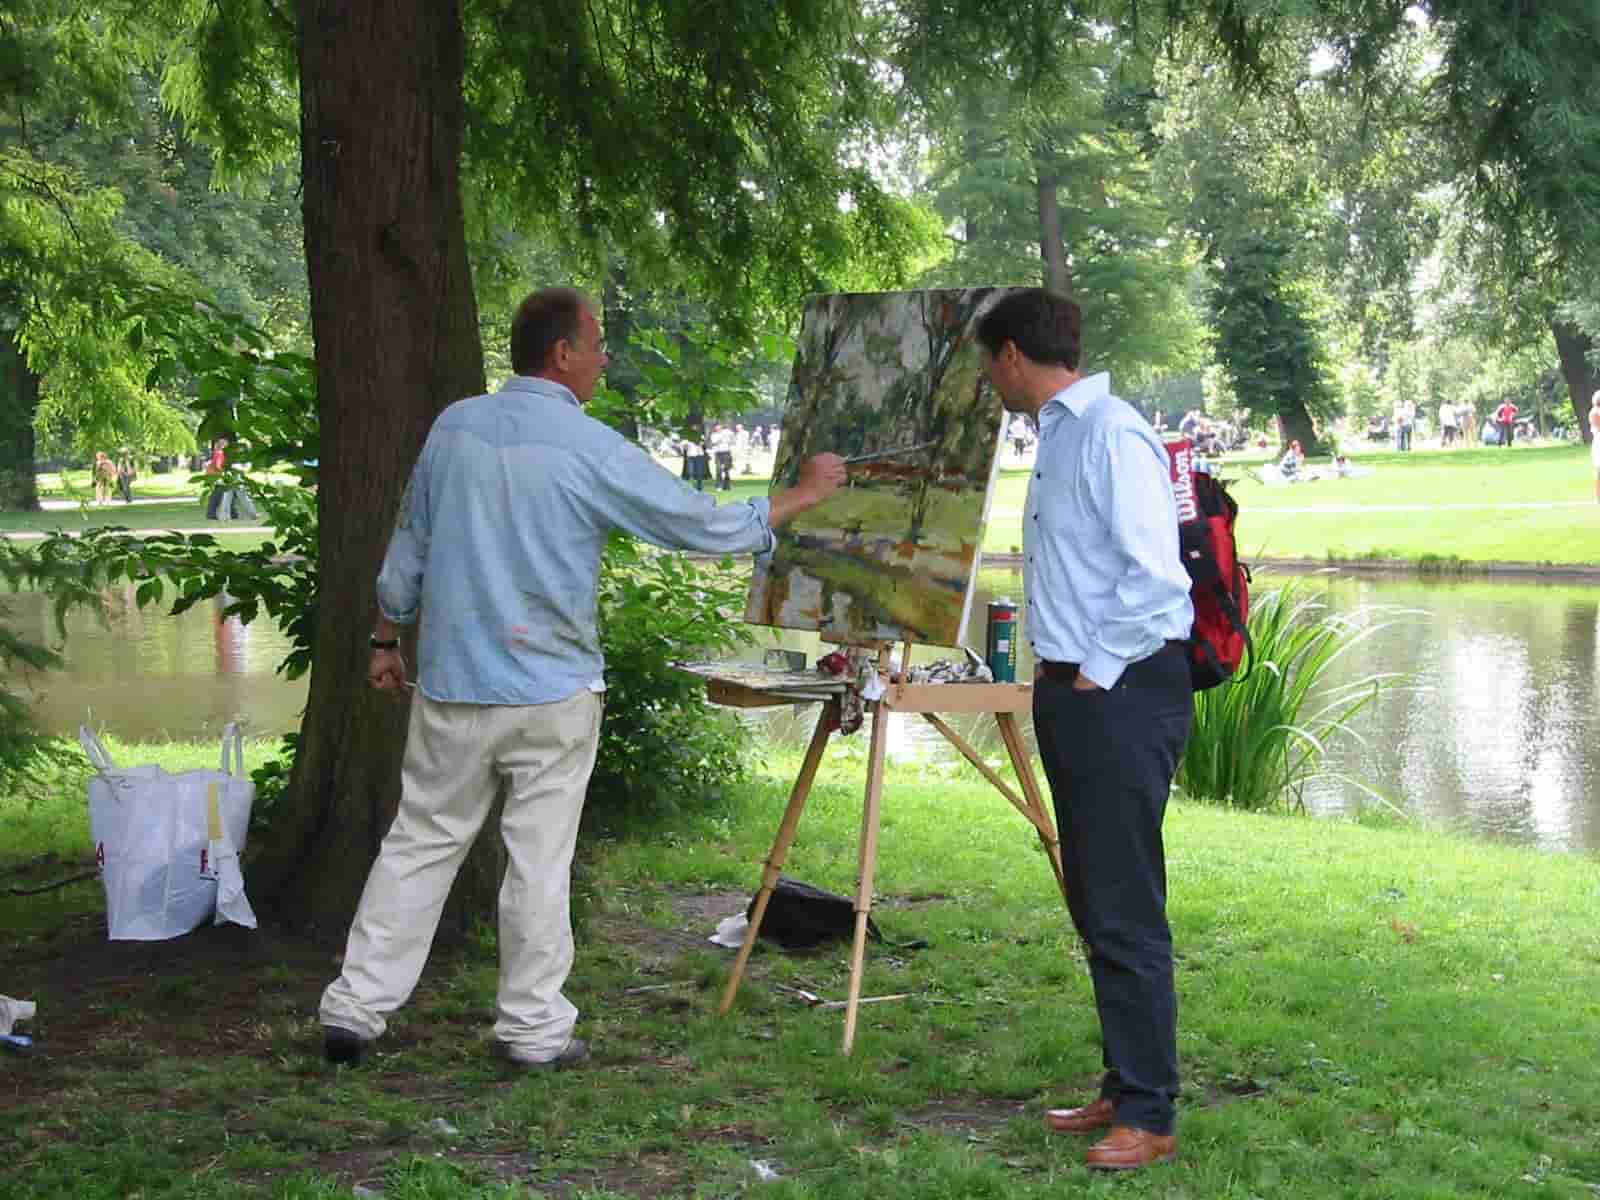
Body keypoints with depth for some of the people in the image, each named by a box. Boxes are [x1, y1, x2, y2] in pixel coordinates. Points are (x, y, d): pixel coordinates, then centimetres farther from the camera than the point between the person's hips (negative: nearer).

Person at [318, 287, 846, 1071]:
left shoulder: (454, 426, 3)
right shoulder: (591, 450, -11)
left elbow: (408, 547, 11)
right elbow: (706, 527, -6)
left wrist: (385, 640, 24)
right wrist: (804, 495, 7)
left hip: (451, 684, 4)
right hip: (550, 692, -4)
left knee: (419, 843, 11)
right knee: (540, 860, 4)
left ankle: (355, 1005, 11)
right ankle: (533, 1028, 12)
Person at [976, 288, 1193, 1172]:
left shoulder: (1113, 437, -15)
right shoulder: (1058, 437, 15)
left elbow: (1155, 578, -20)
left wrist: (1094, 674, -15)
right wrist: (1058, 676, 15)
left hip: (1122, 696, -10)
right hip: (1072, 693, 10)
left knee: (1125, 914, -6)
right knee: (1095, 907, 15)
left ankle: (1148, 1116, 2)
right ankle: (1124, 1089, 25)